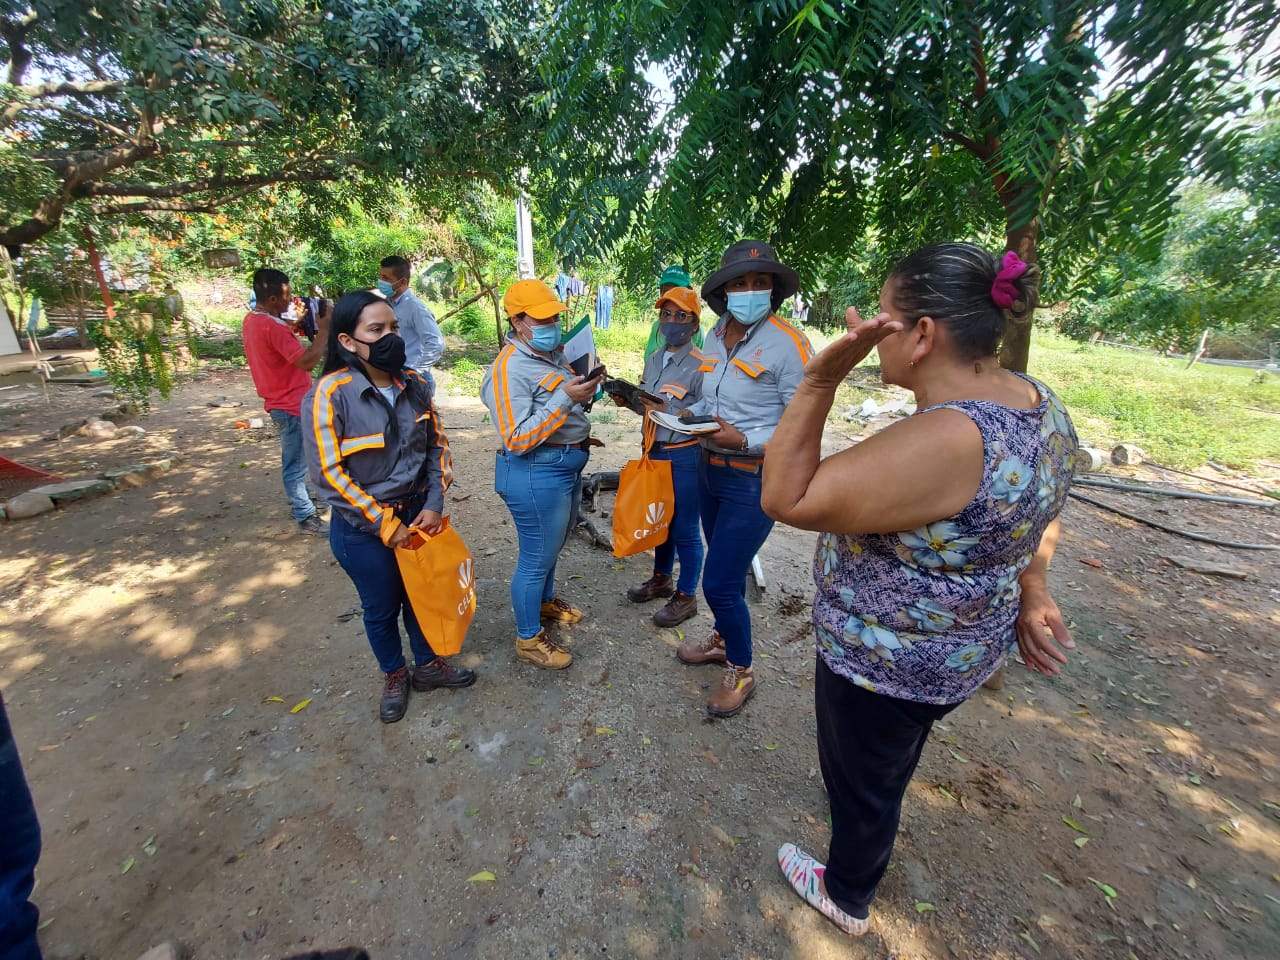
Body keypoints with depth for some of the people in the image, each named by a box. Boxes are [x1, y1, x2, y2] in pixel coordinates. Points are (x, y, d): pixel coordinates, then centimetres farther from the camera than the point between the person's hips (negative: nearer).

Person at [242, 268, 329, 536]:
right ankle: (306, 517, 9)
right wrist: (323, 330, -20)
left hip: (281, 401, 10)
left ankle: (297, 501, 38)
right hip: (291, 404, -10)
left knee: (294, 460, 23)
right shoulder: (272, 327, -23)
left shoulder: (252, 320, 8)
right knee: (296, 463, -1)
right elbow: (306, 361, -28)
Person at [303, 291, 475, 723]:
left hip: (417, 513, 4)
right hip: (363, 528, -3)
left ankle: (428, 665, 44)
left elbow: (436, 444, 4)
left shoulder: (414, 384, -5)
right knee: (381, 608, 17)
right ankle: (394, 676, 43)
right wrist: (384, 524, -16)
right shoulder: (330, 394, -19)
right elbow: (328, 473, -18)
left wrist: (434, 503, -6)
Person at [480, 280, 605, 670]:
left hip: (568, 466, 9)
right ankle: (528, 639, 26)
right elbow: (517, 440, -25)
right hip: (537, 475, -9)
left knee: (551, 546, 26)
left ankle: (546, 600, 51)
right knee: (536, 557, 5)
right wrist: (564, 399, -28)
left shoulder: (554, 354, 7)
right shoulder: (510, 368, -19)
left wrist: (587, 386, -1)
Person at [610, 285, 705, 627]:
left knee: (685, 529, 5)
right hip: (655, 451, 7)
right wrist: (629, 401, -3)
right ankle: (662, 579, 41)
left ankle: (686, 597, 24)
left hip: (685, 456, -7)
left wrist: (681, 413, -31)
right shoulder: (653, 361, 9)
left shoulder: (701, 365, -14)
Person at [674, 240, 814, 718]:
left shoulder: (789, 344, -16)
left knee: (719, 584, -3)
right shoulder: (715, 338, 5)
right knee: (728, 569, 22)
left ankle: (741, 671, 23)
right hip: (711, 470, 7)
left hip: (755, 479, -7)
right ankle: (724, 639, 45)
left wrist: (742, 440, -27)